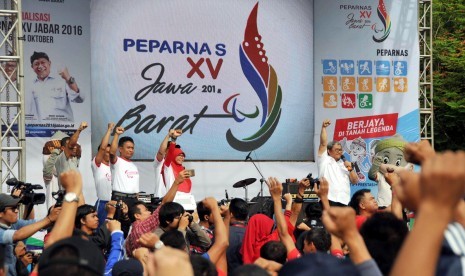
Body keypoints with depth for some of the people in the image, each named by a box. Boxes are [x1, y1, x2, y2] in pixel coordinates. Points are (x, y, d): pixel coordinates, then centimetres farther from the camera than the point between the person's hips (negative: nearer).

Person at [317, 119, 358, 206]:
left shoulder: (345, 165, 25)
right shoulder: (325, 161, 12)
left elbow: (355, 181, 18)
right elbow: (323, 143, 0)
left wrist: (350, 169, 2)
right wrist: (323, 127, -9)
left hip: (344, 202, 5)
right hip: (328, 200, -5)